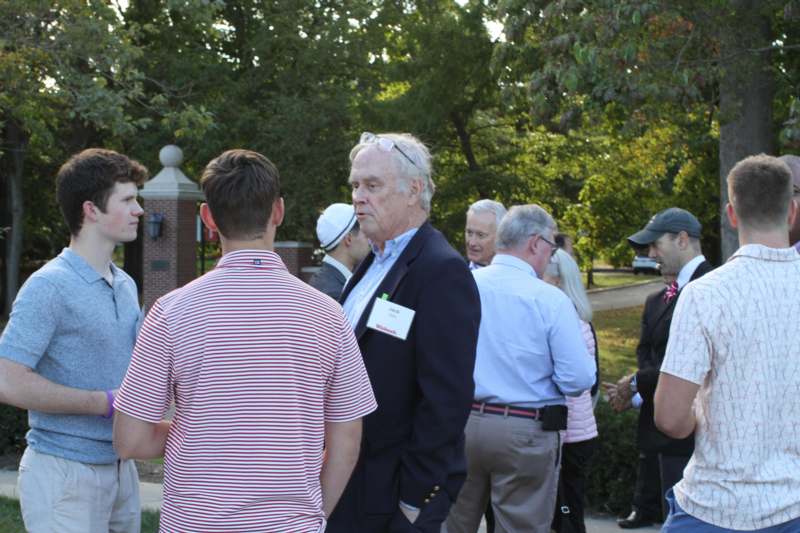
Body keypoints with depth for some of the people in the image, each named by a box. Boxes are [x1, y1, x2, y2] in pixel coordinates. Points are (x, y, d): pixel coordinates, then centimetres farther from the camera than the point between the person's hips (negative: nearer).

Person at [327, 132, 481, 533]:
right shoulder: (375, 262, 13)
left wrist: (414, 498, -20)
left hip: (394, 496, -8)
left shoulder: (442, 272, -16)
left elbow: (447, 399, -21)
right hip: (354, 481, 8)